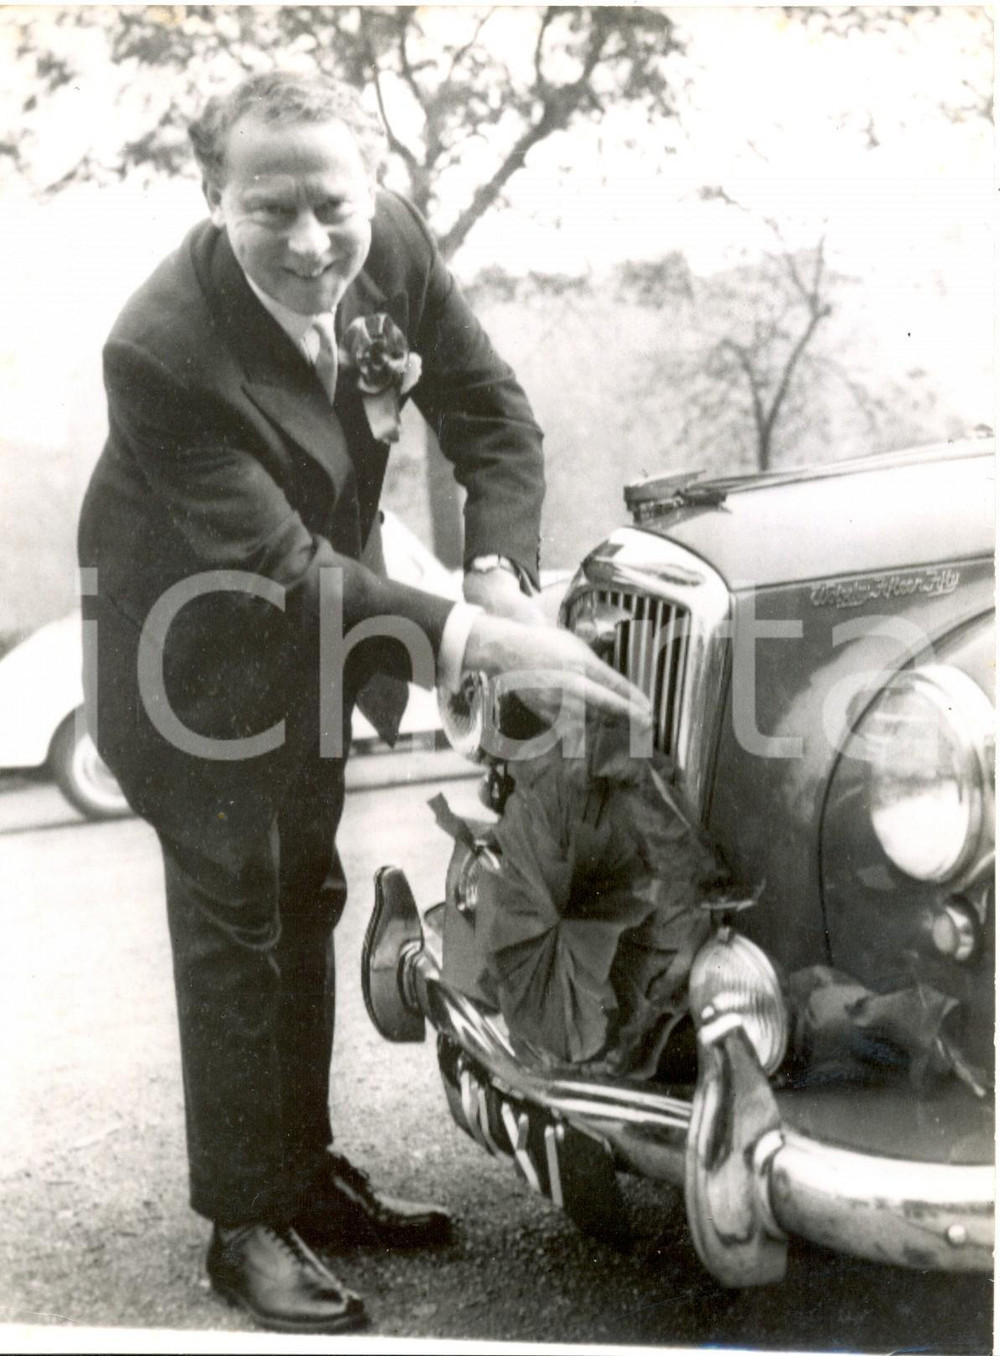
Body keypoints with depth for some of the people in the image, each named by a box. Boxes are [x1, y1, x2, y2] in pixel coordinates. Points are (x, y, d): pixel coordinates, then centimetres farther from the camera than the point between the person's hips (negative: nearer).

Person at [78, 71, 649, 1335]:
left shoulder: (394, 245, -19)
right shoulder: (161, 353, -36)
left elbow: (492, 414, -10)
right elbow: (283, 568, -37)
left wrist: (499, 581, -25)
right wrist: (475, 641, -44)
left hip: (312, 624, 7)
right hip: (193, 645, -6)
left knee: (304, 899, 17)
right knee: (231, 920, -1)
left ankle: (306, 1173, 34)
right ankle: (246, 1225, 16)